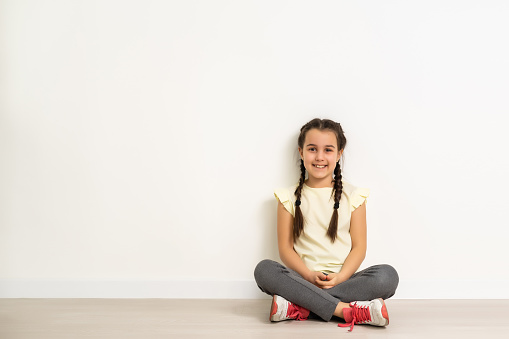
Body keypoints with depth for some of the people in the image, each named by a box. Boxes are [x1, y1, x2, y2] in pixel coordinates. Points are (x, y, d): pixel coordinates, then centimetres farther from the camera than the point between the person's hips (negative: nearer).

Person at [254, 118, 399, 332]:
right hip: (304, 278, 0)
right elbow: (285, 248, 2)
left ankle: (297, 307, -29)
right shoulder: (290, 197, 9)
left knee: (387, 276, -28)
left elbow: (359, 247, 2)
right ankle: (343, 309, -34)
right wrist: (310, 276, -15)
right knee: (264, 270, -29)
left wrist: (339, 278, -16)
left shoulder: (353, 196, 8)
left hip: (343, 278, 1)